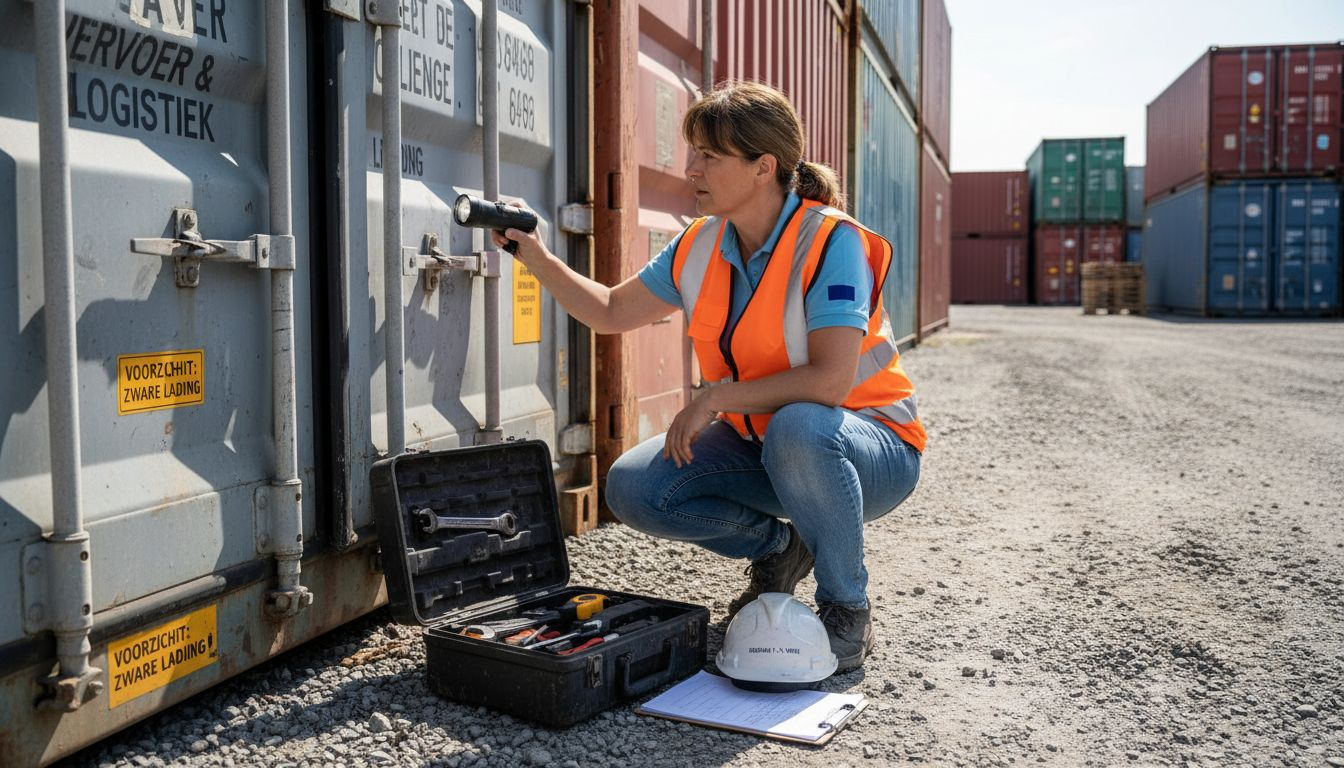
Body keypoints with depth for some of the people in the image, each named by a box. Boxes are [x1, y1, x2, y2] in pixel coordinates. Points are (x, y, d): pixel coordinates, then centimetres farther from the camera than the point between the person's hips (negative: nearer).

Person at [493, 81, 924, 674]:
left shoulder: (832, 241, -22)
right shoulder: (699, 247, -1)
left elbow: (831, 380, -32)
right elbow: (611, 312, 11)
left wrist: (718, 396, -26)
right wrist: (535, 255, 0)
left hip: (869, 445, -6)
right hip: (759, 441, 6)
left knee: (799, 428, -40)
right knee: (633, 488, -12)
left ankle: (847, 611, -14)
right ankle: (777, 548, 13)